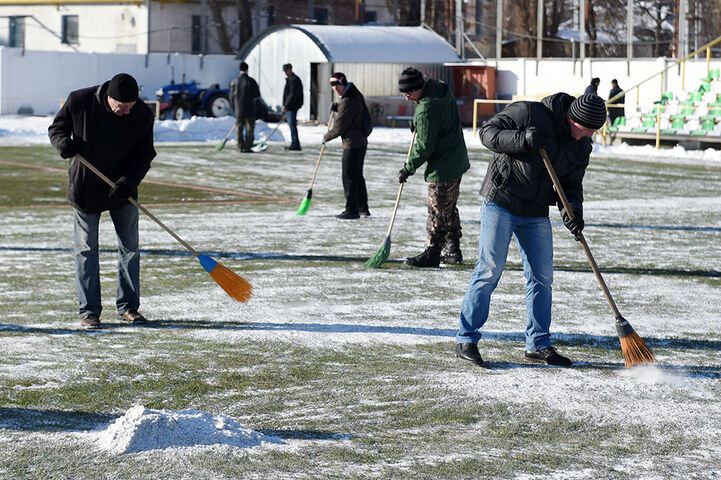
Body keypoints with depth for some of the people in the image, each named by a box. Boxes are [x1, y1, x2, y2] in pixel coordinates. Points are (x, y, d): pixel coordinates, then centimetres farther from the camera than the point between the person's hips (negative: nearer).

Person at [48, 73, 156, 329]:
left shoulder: (143, 115, -16)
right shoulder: (79, 101, -19)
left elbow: (144, 155, -8)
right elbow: (56, 128, -2)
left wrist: (127, 182, -23)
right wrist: (63, 142, -25)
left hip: (122, 190, 2)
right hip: (84, 188, -1)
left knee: (130, 248, 6)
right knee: (86, 250, 1)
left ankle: (128, 306, 18)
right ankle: (89, 311, 8)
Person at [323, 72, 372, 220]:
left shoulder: (347, 101, -20)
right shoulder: (356, 95, 11)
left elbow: (339, 127, -16)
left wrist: (326, 137, 1)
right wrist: (337, 109, 6)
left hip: (352, 144, -10)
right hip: (361, 142, 10)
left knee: (349, 177, -3)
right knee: (357, 176, 17)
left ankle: (351, 210, 0)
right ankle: (362, 207, 24)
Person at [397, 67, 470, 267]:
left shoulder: (426, 110, -26)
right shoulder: (441, 89, 3)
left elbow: (424, 148, -21)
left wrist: (408, 169, -10)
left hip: (442, 168, -10)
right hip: (457, 161, 10)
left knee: (437, 211, -1)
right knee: (449, 209, 18)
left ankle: (432, 254, 5)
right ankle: (453, 250, 25)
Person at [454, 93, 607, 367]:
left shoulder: (582, 146, 3)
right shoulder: (528, 113, -16)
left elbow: (571, 183, 7)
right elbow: (488, 132, -16)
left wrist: (572, 210, -13)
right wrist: (522, 139, -32)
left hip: (536, 214, 6)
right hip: (500, 203, -6)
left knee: (542, 277, 6)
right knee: (489, 271, -7)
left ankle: (538, 345, 17)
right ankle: (466, 340, 1)